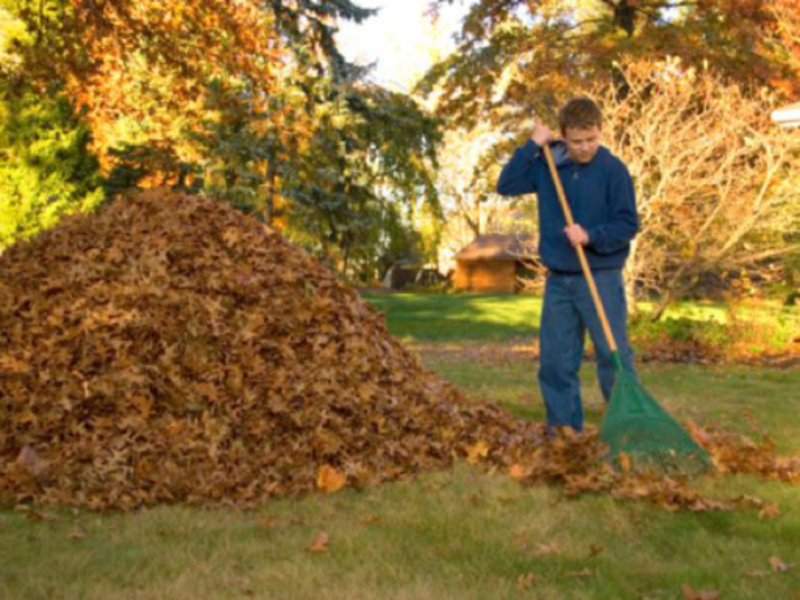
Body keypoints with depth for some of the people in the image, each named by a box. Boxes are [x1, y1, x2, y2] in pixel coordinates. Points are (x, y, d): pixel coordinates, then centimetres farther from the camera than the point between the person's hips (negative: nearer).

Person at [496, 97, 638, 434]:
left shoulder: (613, 170, -8)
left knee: (614, 356, -3)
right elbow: (506, 186, 1)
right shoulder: (548, 166, 4)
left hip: (602, 279, -4)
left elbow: (628, 225, -9)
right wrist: (532, 146, -6)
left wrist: (591, 236, -24)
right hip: (558, 280, 4)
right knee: (555, 359, 9)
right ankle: (563, 427, 20)